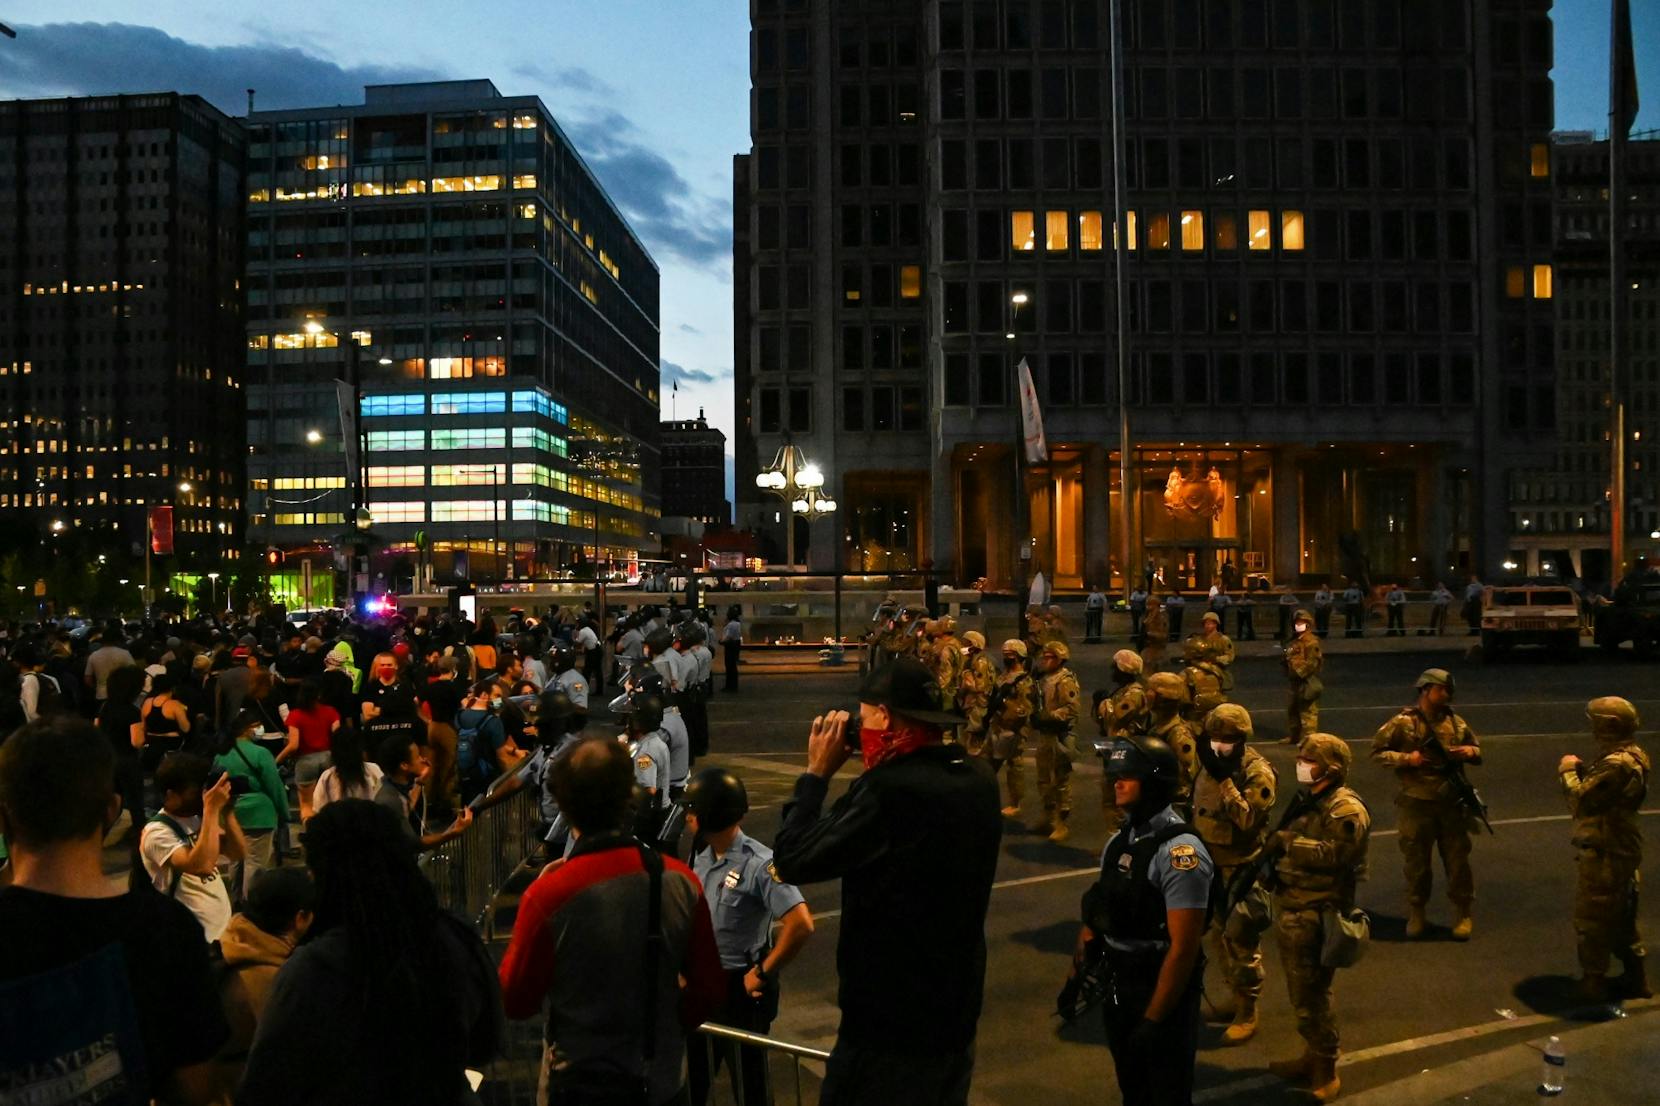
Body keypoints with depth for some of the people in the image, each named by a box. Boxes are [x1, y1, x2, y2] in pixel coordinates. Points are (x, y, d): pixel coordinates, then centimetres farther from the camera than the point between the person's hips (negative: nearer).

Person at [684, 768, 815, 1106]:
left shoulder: (759, 863, -23)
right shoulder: (701, 856, 0)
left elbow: (801, 925, -30)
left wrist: (763, 973, -21)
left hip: (739, 988, -7)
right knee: (693, 1073, 20)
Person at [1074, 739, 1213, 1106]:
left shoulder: (1180, 852, -23)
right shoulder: (1120, 840, 2)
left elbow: (1183, 948, -23)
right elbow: (1100, 910, 9)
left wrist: (1153, 1020, -21)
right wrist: (1079, 971, 4)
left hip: (1162, 992, -7)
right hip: (1117, 986, 7)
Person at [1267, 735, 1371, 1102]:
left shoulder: (1346, 809, -15)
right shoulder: (1311, 802, 16)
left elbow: (1332, 854, -27)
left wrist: (1288, 841, -19)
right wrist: (1274, 845, 6)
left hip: (1314, 916, -10)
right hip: (1293, 909, 10)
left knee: (1311, 996, -3)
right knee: (1302, 992, 19)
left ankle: (1326, 1073, 8)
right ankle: (1312, 1057, 32)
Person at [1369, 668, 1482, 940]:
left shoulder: (1456, 723, 5)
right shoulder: (1403, 723, -8)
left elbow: (1477, 748, 18)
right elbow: (1377, 752, -7)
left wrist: (1470, 752, -5)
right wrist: (1408, 758, -19)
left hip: (1452, 803, 3)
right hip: (1417, 804, -3)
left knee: (1457, 859, 8)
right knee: (1415, 860, 8)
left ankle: (1463, 914, 23)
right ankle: (1416, 913, 23)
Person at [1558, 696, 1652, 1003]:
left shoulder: (1617, 764, -26)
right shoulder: (1633, 756, 8)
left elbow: (1581, 800, -25)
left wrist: (1568, 772, -10)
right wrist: (1583, 770, 2)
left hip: (1604, 854, -10)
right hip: (1622, 850, 10)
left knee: (1591, 920, 2)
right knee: (1621, 917, 21)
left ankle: (1592, 984, 11)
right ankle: (1635, 978, 30)